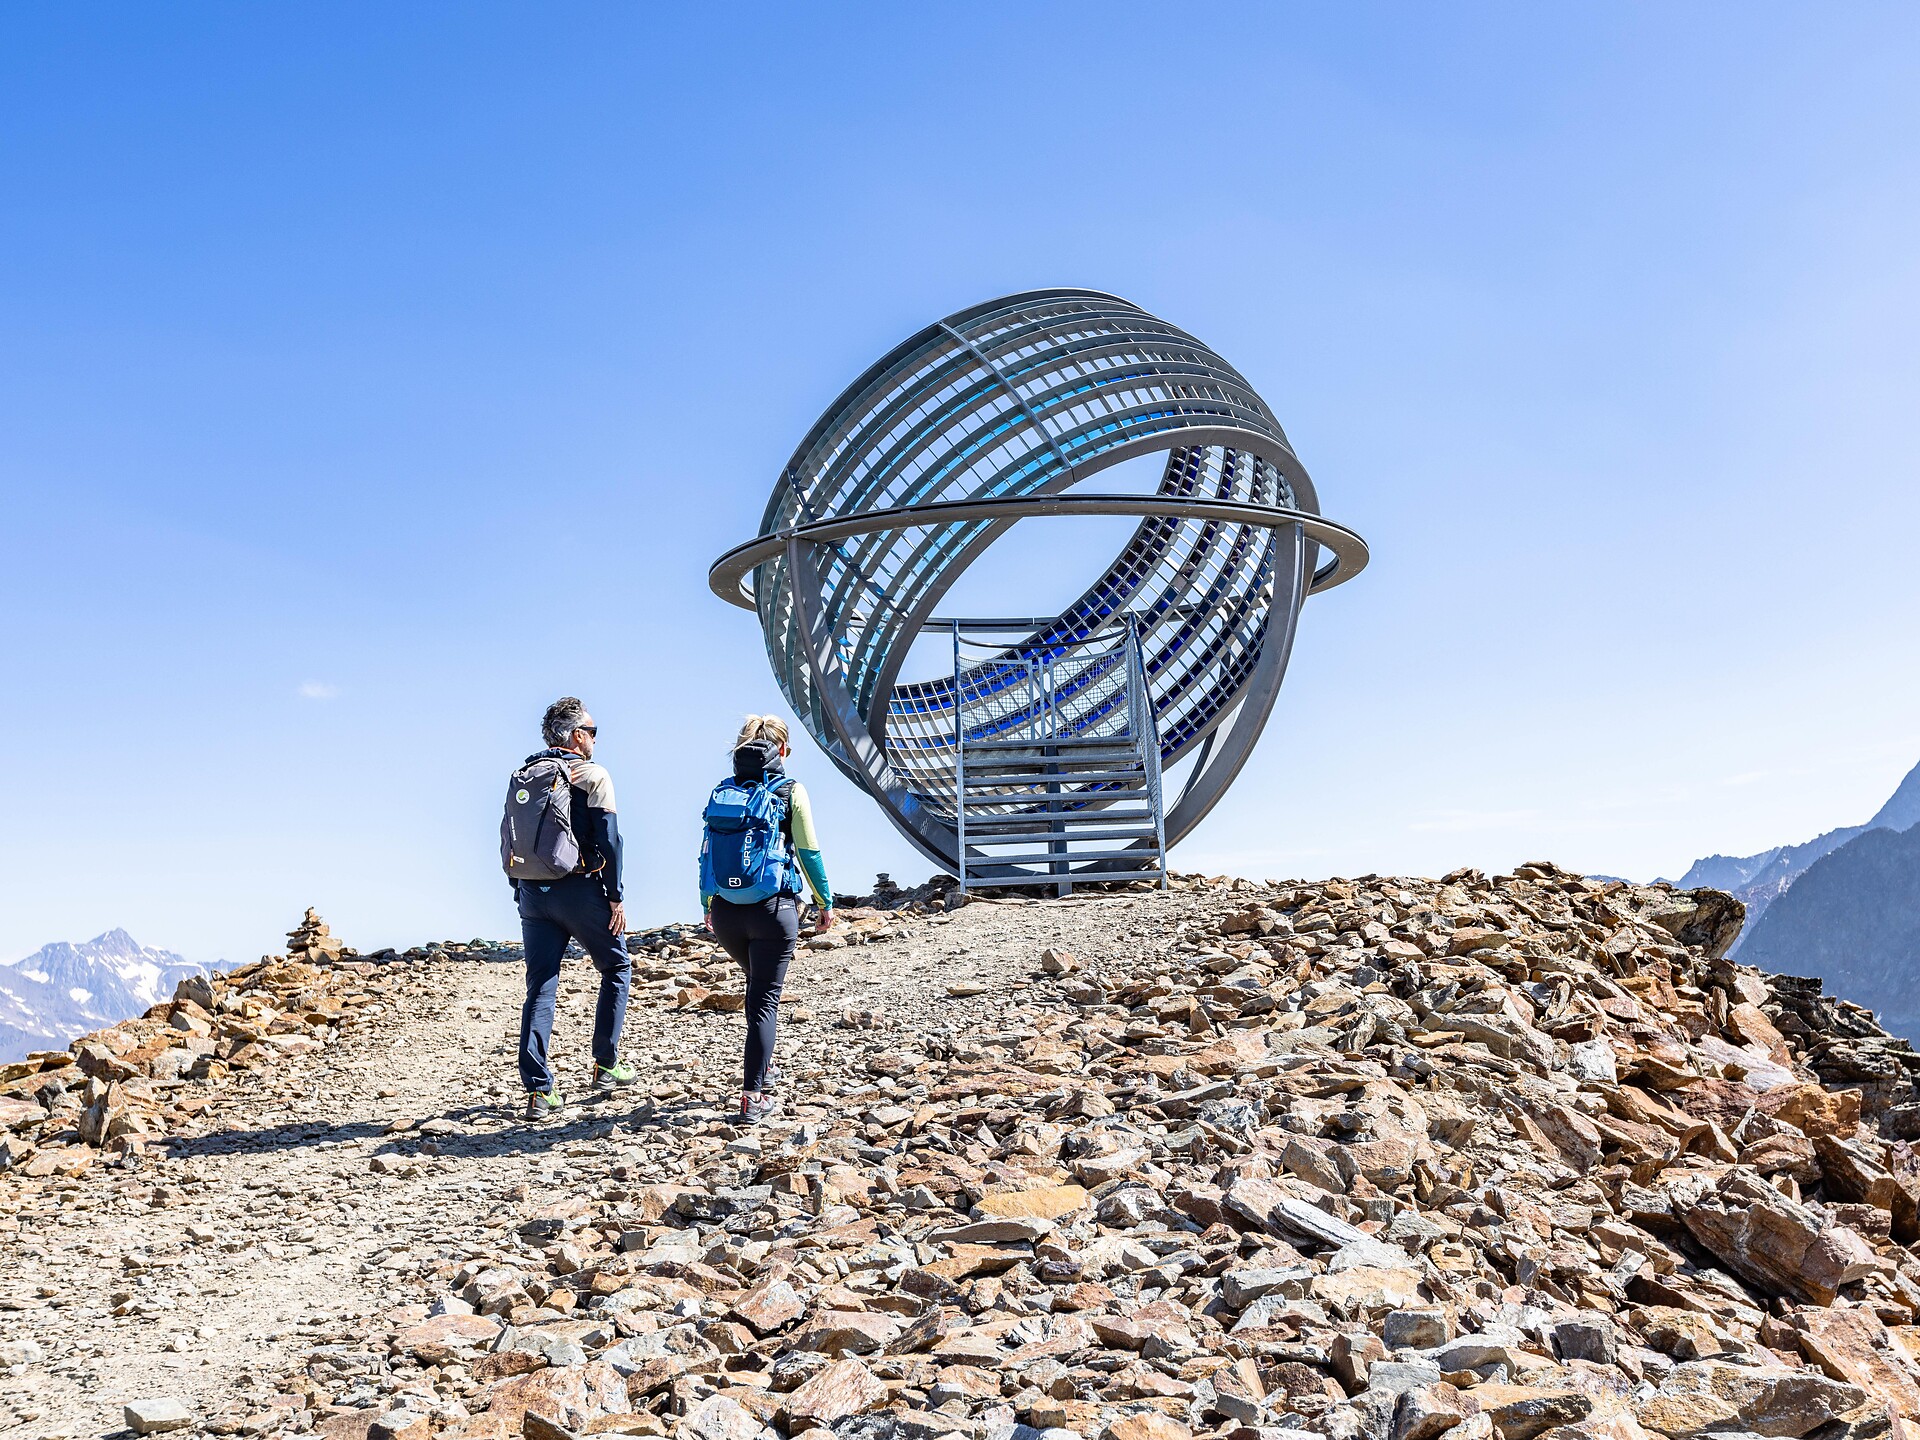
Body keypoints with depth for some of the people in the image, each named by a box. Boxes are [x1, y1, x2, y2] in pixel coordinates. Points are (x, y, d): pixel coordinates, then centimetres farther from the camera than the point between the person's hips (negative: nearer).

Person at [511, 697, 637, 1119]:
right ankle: (605, 1068, 15)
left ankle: (539, 1091, 0)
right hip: (579, 889, -5)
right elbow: (608, 838, -12)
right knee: (617, 968, 14)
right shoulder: (592, 773, -4)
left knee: (540, 988, 5)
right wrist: (615, 896, -9)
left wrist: (520, 890, 18)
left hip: (532, 892, 5)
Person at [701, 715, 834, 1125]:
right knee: (764, 999, 2)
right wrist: (826, 902, 8)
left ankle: (763, 1067, 37)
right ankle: (753, 1097, -2)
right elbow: (809, 853, -3)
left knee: (760, 985, 28)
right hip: (773, 909, -4)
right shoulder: (791, 791, -4)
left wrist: (707, 906, 20)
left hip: (726, 913, 4)